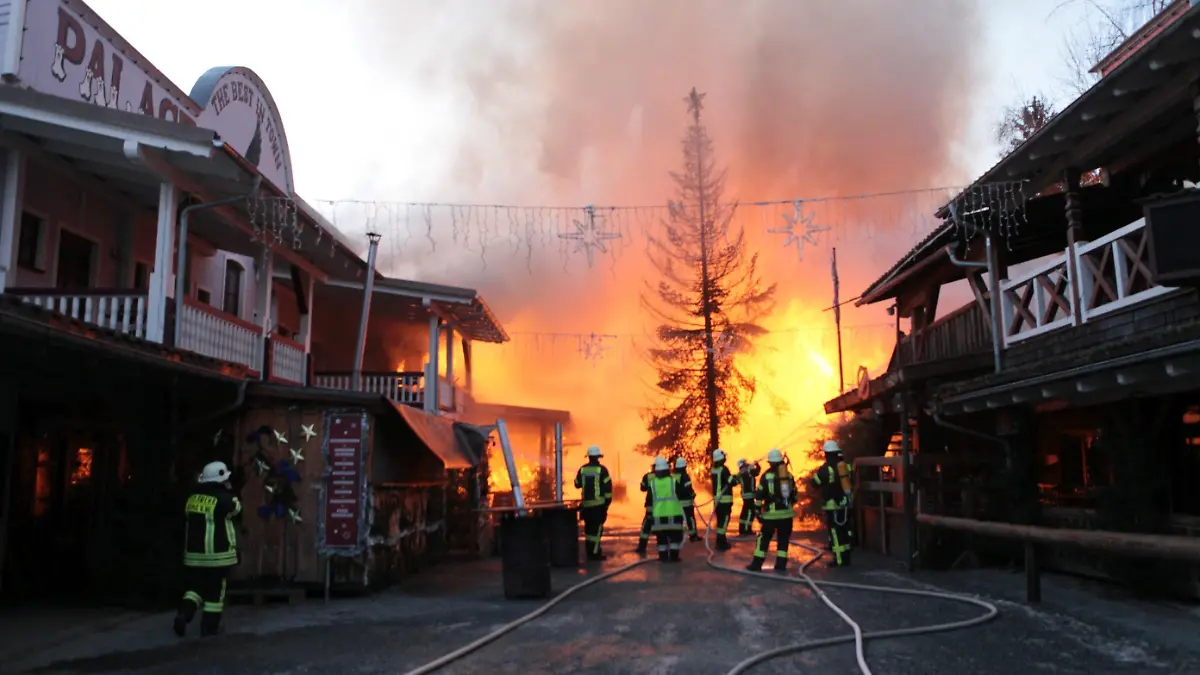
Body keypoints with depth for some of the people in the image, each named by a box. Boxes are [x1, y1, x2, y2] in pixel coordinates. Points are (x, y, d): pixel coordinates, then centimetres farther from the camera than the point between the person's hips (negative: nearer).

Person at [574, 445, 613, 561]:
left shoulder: (582, 469, 3)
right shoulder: (601, 469, -8)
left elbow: (577, 484, 15)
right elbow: (608, 486, -9)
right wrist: (608, 500, 0)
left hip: (586, 504, 4)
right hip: (598, 504, -4)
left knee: (589, 528, 14)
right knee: (597, 528, -2)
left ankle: (590, 551, 21)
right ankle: (594, 553, -5)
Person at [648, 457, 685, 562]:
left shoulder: (652, 483, 0)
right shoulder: (674, 481, -5)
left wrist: (650, 513, 13)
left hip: (658, 515, 1)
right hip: (674, 514, -1)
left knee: (661, 538, 8)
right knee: (674, 536, 6)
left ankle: (663, 557, 7)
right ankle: (673, 556, 3)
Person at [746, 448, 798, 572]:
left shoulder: (767, 476, -5)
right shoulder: (789, 475, 7)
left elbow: (759, 495, -6)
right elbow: (794, 495, 14)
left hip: (772, 513, -3)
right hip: (787, 512, 3)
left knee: (764, 538, 4)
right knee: (783, 539, 10)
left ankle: (757, 564, 3)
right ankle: (781, 564, 7)